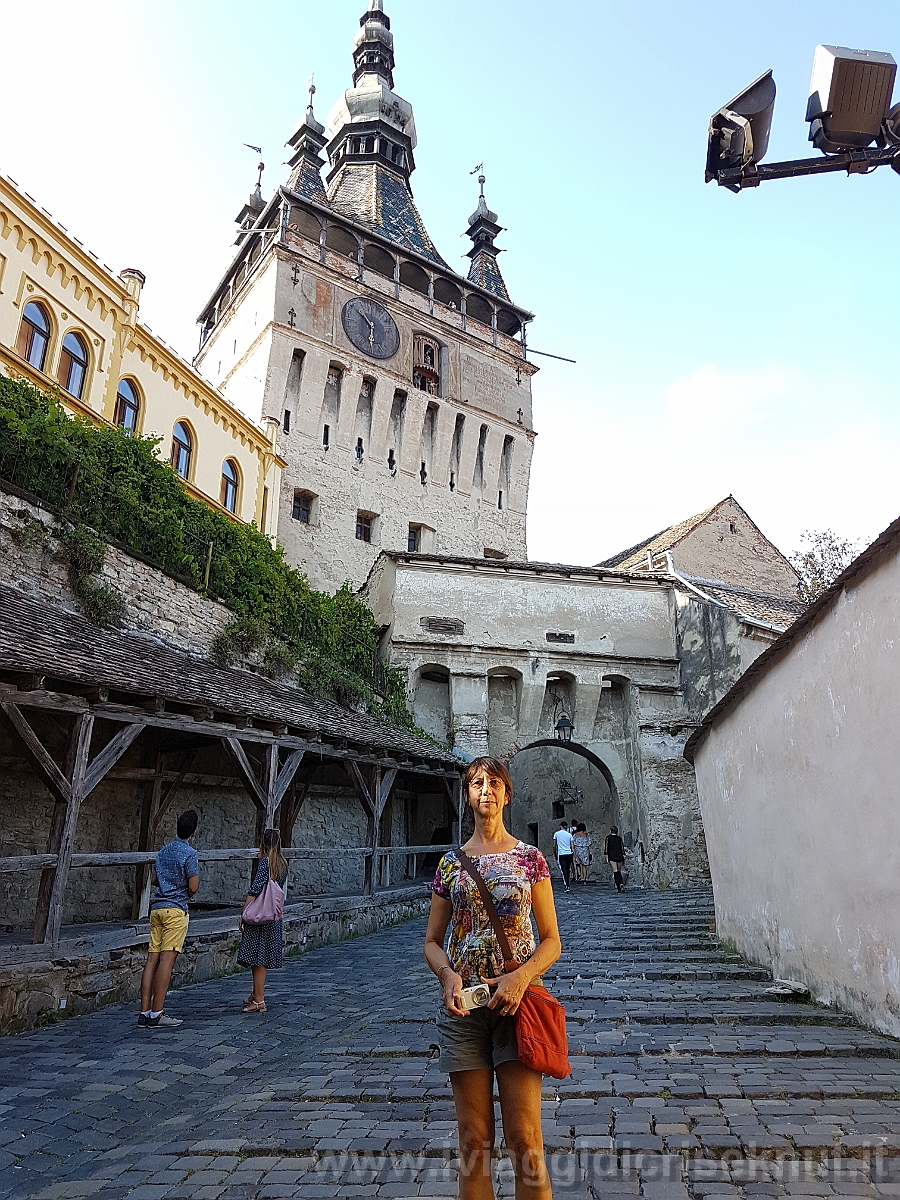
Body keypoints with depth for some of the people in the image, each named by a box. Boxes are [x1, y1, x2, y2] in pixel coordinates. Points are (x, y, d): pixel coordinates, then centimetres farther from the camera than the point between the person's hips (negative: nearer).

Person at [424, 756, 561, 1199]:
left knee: (524, 1138, -2)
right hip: (463, 1003, 2)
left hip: (516, 1001, -2)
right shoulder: (450, 863, 6)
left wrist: (521, 977, -15)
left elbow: (551, 940, 2)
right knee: (474, 1139, 9)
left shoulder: (529, 858, 2)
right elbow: (432, 941, 10)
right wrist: (448, 974, -10)